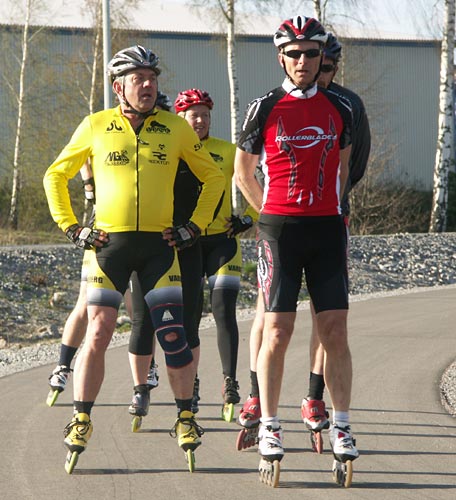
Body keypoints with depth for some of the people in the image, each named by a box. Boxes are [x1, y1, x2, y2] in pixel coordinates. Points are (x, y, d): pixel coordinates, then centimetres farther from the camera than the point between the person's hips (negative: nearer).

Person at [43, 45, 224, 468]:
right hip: (108, 243, -1)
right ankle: (81, 421, 3)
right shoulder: (95, 127, 4)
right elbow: (56, 176, 14)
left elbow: (212, 177, 17)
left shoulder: (175, 129, 6)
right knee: (97, 333, -6)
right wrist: (71, 228, 6)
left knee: (172, 335, -5)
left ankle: (185, 417, 9)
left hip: (159, 244, 1)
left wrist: (194, 226, 9)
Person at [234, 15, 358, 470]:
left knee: (335, 331, 0)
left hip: (327, 229, 2)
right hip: (278, 228, -2)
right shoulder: (265, 109, 0)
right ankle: (269, 425, 4)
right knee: (277, 330, -3)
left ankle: (340, 426, 5)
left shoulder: (339, 109, 8)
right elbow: (242, 171, 10)